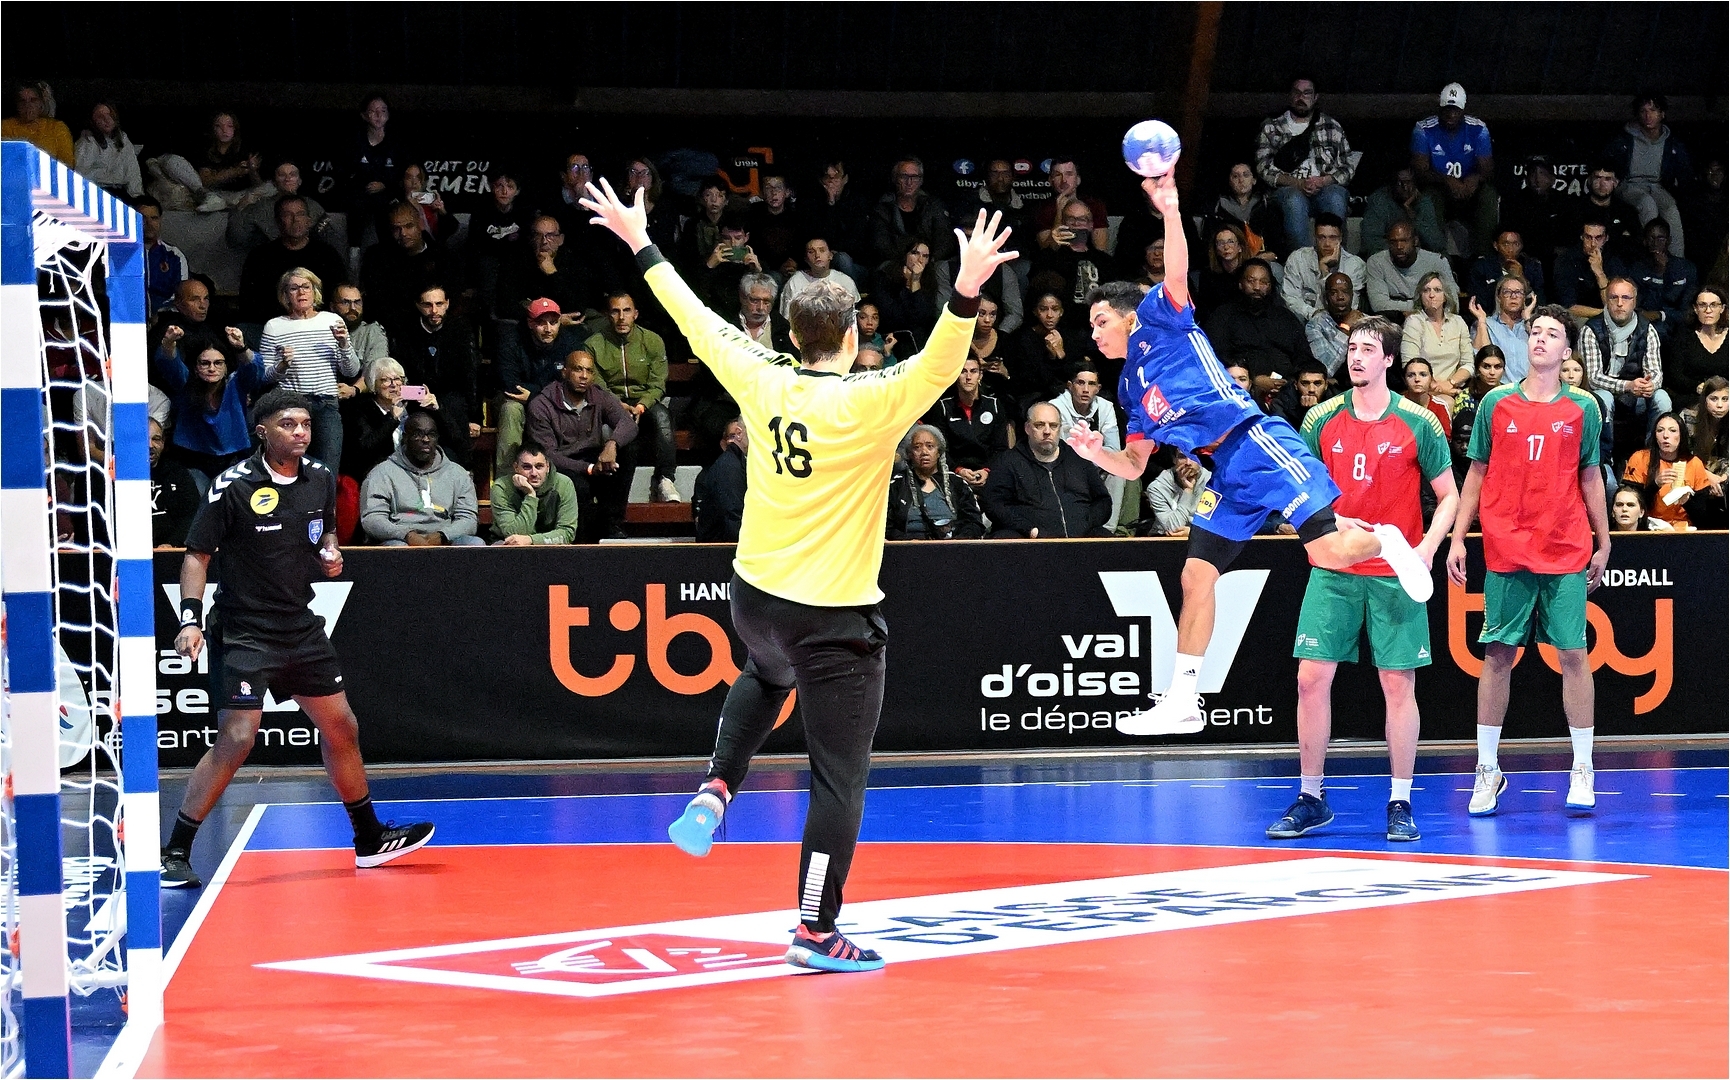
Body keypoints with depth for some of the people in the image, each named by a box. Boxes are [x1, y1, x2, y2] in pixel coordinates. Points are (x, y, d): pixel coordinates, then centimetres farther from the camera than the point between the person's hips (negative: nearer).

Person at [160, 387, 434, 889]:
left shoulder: (320, 479, 4)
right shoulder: (234, 486, -14)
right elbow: (197, 555, -10)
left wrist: (331, 552, 0)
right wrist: (191, 619, -20)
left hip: (300, 627, 7)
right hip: (244, 632, -7)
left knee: (342, 729, 13)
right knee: (236, 739, -16)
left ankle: (370, 839, 29)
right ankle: (174, 854, -9)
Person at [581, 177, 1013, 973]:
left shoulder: (762, 384, -3)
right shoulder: (867, 404, -18)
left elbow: (698, 322, 8)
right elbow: (937, 367, -32)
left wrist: (641, 245, 19)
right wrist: (967, 291, -44)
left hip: (755, 597, 6)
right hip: (836, 619, -6)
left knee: (765, 678, 40)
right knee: (840, 777, 2)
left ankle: (715, 791, 21)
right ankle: (816, 930, 2)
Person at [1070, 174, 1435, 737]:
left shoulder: (1159, 320, 3)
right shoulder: (1131, 389, 23)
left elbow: (1176, 272, -16)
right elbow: (1134, 466, 25)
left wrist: (1170, 211, -32)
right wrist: (1097, 453, 4)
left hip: (1256, 443, -9)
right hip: (1227, 478, 9)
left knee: (1328, 552, -21)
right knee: (1196, 576, 4)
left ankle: (1383, 540, 11)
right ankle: (1181, 702, 8)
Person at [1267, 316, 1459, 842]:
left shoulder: (1419, 423, -3)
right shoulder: (1322, 419, 4)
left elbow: (1448, 495, 2)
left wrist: (1427, 548, -14)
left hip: (1395, 576, -2)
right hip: (1333, 571, 2)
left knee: (1398, 685, -1)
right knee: (1312, 679, -3)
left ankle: (1400, 804, 7)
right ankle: (1310, 799, 7)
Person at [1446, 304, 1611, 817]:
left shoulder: (1582, 408, 5)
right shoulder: (1496, 403, 5)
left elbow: (1590, 477, 11)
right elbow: (1477, 473, 9)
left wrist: (1603, 544, 9)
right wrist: (1457, 538, 3)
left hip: (1566, 553, 0)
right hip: (1506, 550, 0)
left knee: (1573, 654, -1)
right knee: (1497, 656, 2)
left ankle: (1582, 769, 7)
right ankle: (1488, 770, 10)